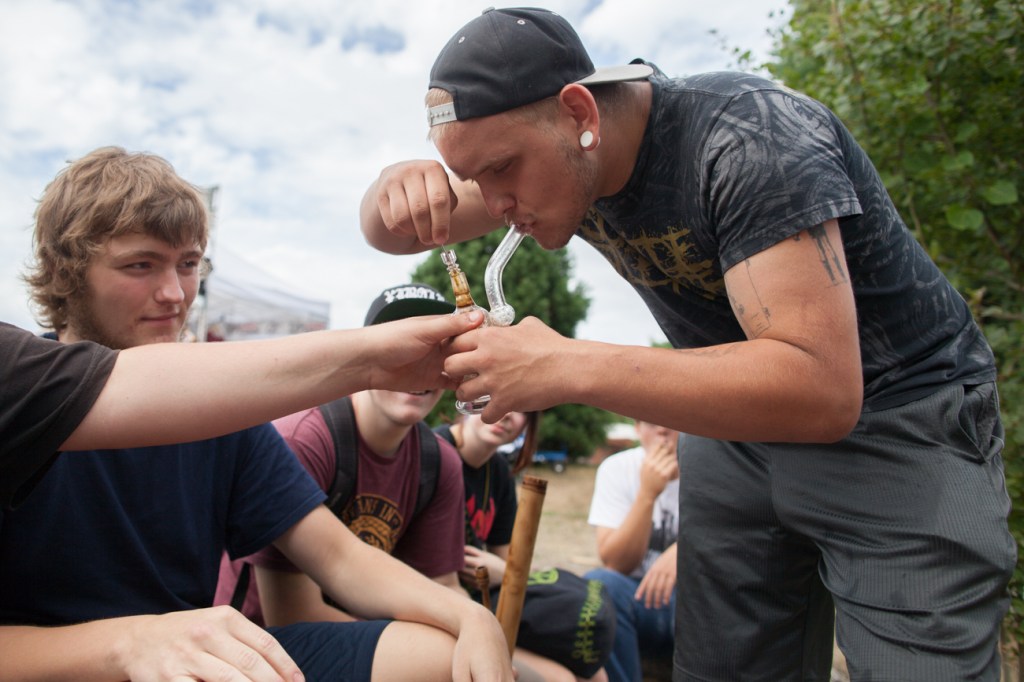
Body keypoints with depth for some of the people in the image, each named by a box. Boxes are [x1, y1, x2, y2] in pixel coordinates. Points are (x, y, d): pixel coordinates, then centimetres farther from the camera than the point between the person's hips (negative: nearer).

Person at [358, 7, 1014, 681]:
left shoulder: (748, 138, -27)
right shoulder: (543, 154, -6)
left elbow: (823, 389, -34)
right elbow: (387, 233, 0)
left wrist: (569, 367, -38)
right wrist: (401, 184, -25)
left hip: (898, 422, -4)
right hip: (743, 417, 5)